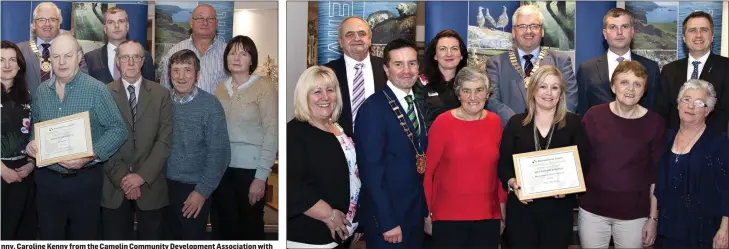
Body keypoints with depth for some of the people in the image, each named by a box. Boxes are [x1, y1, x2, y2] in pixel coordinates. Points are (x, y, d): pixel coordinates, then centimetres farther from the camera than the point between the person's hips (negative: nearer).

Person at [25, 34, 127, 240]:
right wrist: (31, 143, -3)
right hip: (47, 179, 4)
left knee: (84, 237, 9)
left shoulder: (96, 89, -9)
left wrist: (90, 155, -22)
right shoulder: (41, 92, 6)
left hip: (85, 180, -4)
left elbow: (118, 129, -10)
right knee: (49, 236, 13)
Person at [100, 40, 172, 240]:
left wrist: (142, 176, -11)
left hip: (151, 185, 1)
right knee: (115, 239, 5)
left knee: (150, 239, 7)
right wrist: (122, 178, -11)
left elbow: (165, 140, -2)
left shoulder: (161, 94, 4)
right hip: (114, 186, 0)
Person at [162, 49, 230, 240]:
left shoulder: (210, 105, -12)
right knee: (167, 238, 16)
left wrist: (202, 191, -15)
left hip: (193, 188, -3)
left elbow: (219, 153, -13)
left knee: (193, 238, 11)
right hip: (163, 185, 3)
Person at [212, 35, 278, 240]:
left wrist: (261, 176, -14)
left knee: (251, 227, 9)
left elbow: (272, 133, -10)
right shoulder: (221, 87, 8)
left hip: (250, 168, -4)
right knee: (224, 227, 12)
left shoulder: (263, 86, -7)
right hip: (222, 167, 4)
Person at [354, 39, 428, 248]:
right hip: (387, 217, -7)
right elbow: (371, 171, -19)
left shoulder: (419, 105, 9)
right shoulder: (373, 109, -16)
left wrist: (426, 211, 10)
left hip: (416, 215, 7)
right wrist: (387, 222, -20)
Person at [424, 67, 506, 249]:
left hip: (488, 214, 3)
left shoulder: (495, 122, 2)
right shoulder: (442, 123, -8)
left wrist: (503, 203, 8)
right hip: (448, 215, -3)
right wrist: (426, 211, -6)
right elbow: (428, 169, -5)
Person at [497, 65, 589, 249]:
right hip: (521, 207, 0)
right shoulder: (515, 123, 4)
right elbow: (503, 163, 3)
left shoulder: (573, 122, 3)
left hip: (559, 207, 0)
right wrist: (511, 182, -16)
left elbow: (583, 163, 2)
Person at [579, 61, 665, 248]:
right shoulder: (594, 115, -4)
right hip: (592, 209, 1)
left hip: (634, 213, 0)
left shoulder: (654, 123, -4)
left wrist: (653, 217, 0)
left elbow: (656, 174, -1)